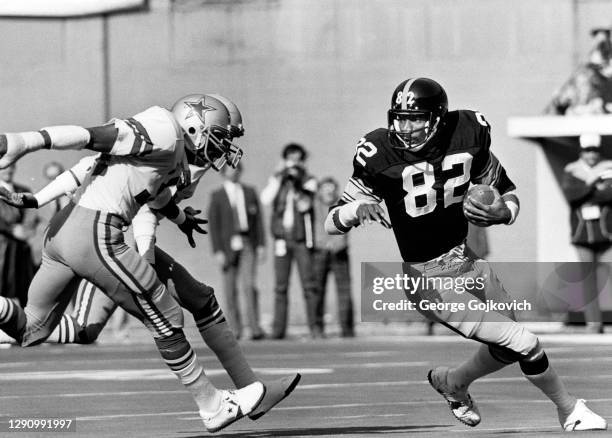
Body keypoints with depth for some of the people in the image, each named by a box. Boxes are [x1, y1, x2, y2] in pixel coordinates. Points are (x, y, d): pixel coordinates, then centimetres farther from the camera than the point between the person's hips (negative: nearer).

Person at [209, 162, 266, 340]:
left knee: (249, 285, -13)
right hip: (228, 245, 0)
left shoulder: (250, 192, 11)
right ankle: (234, 330, 8)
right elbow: (213, 225, 0)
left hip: (247, 245, 0)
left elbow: (258, 220, 10)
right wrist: (217, 251, -8)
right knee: (230, 289, 1)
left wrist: (261, 245, 2)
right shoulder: (217, 196, 4)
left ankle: (255, 328, -16)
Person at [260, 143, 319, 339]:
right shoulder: (276, 181, 9)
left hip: (302, 239, -2)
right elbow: (266, 200, -7)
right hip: (282, 239, 2)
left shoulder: (309, 181, 2)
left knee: (308, 284, -5)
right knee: (280, 286, 0)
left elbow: (304, 206, -12)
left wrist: (297, 185, -20)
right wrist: (278, 176, -11)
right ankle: (278, 328, 0)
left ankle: (314, 326, -3)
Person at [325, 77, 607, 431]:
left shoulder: (467, 137, -8)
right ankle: (569, 410, 15)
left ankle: (452, 382, 44)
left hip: (466, 260, 5)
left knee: (508, 350, 16)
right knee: (524, 343, -10)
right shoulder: (381, 155, -17)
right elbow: (331, 224, -12)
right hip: (428, 280, -5)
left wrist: (501, 212, -16)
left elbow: (508, 192, 7)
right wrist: (357, 209, -34)